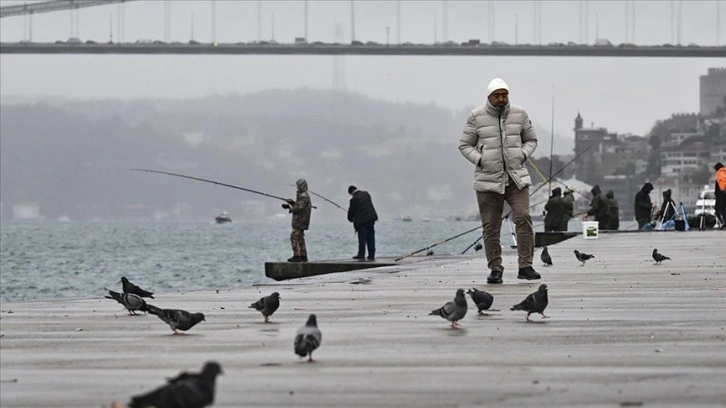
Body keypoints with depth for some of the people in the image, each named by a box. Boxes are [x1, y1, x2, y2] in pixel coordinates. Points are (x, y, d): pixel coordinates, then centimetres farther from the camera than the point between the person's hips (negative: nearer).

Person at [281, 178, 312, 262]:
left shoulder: (304, 196, -15)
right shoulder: (304, 195, 18)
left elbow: (299, 208, -22)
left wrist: (289, 208, -13)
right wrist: (292, 202, 7)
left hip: (299, 221, -11)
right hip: (300, 221, 11)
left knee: (294, 237, -12)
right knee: (300, 238, 14)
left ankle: (296, 255, -15)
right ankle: (303, 255, 16)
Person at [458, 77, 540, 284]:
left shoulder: (519, 114, 5)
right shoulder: (476, 117, -1)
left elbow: (531, 140, 16)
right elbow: (464, 145, 4)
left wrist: (523, 155, -3)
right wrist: (479, 160, -11)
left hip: (516, 178, 1)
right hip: (488, 179, -1)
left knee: (523, 217, -14)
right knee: (490, 227, 1)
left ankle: (525, 266, -11)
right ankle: (495, 269, 10)